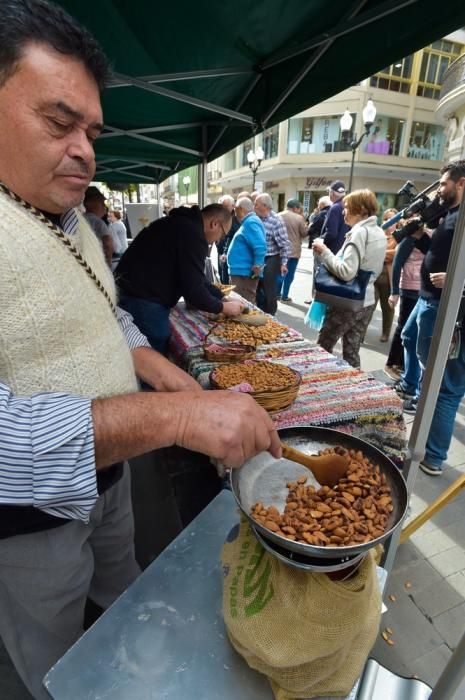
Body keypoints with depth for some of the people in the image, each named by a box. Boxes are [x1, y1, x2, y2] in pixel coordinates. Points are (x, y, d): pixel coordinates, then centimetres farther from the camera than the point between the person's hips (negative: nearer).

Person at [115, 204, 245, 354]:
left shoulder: (184, 223, 15)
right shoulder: (192, 233, -18)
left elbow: (195, 278, 21)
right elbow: (193, 289, -19)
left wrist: (223, 297, 17)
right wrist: (223, 307, -4)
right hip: (143, 301, -10)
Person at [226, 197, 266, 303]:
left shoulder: (250, 222, -15)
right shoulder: (248, 222, 16)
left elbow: (260, 246, -26)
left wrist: (257, 266, -21)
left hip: (244, 273, -10)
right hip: (241, 271, 10)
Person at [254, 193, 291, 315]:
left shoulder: (276, 221, -15)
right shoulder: (257, 218, 4)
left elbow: (285, 244, -15)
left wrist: (283, 263, -16)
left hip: (270, 260, -7)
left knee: (269, 291, 3)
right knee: (257, 289, 16)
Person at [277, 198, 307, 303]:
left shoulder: (278, 216, -1)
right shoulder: (299, 218, -11)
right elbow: (304, 233, -2)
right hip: (294, 250, -4)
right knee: (289, 274, 5)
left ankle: (277, 293, 22)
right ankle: (284, 296, 9)